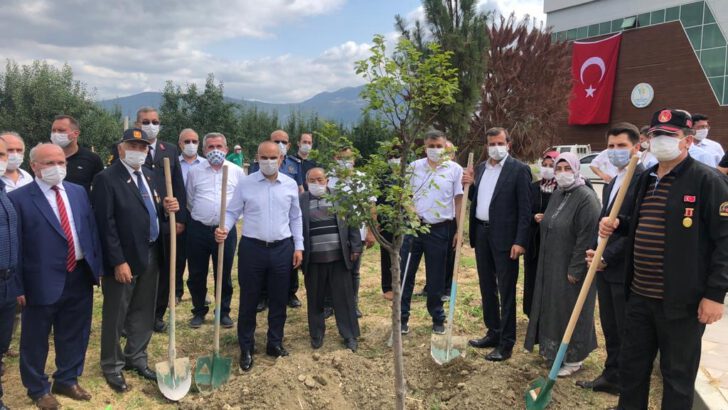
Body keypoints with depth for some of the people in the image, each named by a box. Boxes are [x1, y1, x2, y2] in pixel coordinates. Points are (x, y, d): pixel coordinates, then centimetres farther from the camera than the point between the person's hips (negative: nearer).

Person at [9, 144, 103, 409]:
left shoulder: (79, 192, 7)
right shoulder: (19, 198, -10)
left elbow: (92, 230, 10)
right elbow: (15, 246, -10)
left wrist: (96, 267, 6)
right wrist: (19, 286, -11)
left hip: (80, 278, 5)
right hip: (43, 283, -5)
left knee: (75, 335, 18)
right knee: (36, 340, 13)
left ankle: (67, 381, 39)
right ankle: (38, 389, 34)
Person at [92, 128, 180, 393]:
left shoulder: (149, 175, 10)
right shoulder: (106, 178, -13)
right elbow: (106, 225, -17)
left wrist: (167, 208, -5)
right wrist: (118, 262, -20)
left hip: (151, 256, 7)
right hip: (124, 260, -7)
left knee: (143, 312, 18)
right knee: (116, 316, 9)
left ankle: (136, 358, 35)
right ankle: (112, 366, 27)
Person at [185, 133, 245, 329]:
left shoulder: (237, 172, 1)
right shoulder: (194, 172, 3)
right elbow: (189, 200, 11)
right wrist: (200, 215, 13)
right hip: (198, 229, 1)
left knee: (224, 274, 9)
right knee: (197, 274, 9)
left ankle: (224, 312, 24)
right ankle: (199, 311, 26)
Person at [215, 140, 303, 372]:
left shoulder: (290, 184, 3)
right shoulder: (245, 184, -3)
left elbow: (295, 217, 9)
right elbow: (232, 212, -1)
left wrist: (298, 246, 7)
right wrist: (224, 229, -22)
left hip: (282, 249, 2)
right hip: (252, 248, -2)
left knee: (279, 299, 11)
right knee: (249, 300, 6)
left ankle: (275, 343, 28)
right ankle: (246, 348, 21)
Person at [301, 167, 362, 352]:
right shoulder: (300, 201, 0)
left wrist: (356, 247, 2)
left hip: (338, 256, 1)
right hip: (313, 259, 0)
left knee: (344, 297, 7)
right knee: (315, 299, 10)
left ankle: (350, 335, 18)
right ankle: (316, 334, 26)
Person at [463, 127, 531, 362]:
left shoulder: (519, 169, -8)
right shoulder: (480, 168, 12)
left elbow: (525, 208, -12)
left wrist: (520, 241, -17)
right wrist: (469, 185, 0)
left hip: (504, 236, -7)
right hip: (481, 234, 7)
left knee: (506, 291, 0)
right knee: (487, 287, 16)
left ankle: (506, 343, 9)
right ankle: (493, 333, 30)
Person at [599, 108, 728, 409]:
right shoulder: (645, 179, 12)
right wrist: (618, 224, 4)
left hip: (681, 301, -7)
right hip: (640, 296, 7)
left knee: (677, 374, 9)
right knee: (631, 366, 18)